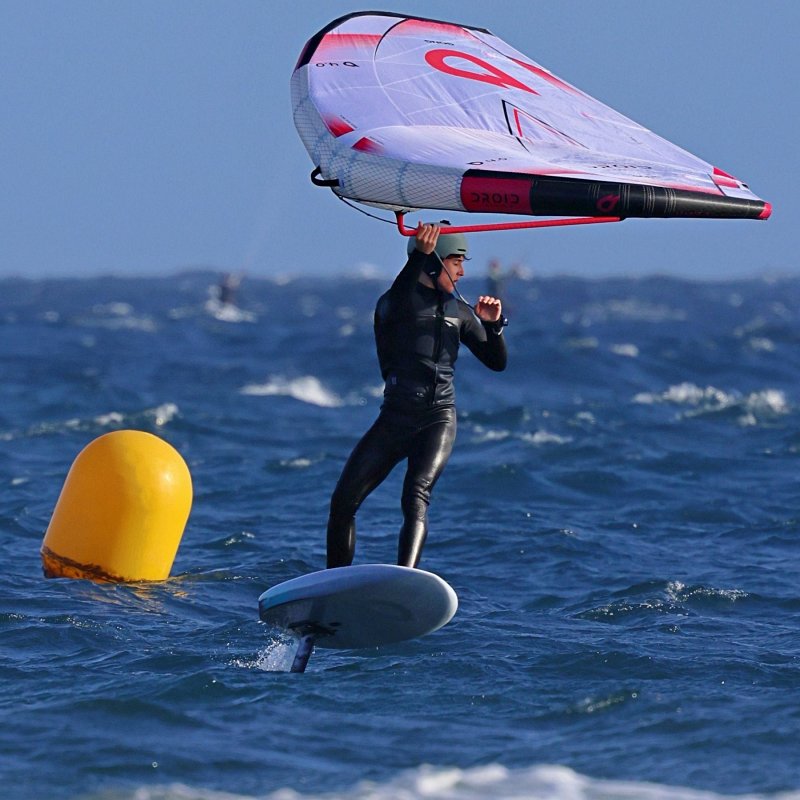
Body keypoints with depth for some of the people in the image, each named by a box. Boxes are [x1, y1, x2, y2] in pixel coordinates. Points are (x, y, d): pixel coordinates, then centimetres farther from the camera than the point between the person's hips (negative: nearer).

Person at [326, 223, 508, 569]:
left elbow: (497, 362, 17)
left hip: (439, 419, 1)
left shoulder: (459, 311, 14)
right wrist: (418, 257, -41)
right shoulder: (395, 300, 0)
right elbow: (395, 308, -27)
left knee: (416, 497, -24)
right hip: (395, 419, -1)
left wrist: (493, 325, -2)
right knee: (342, 502, -1)